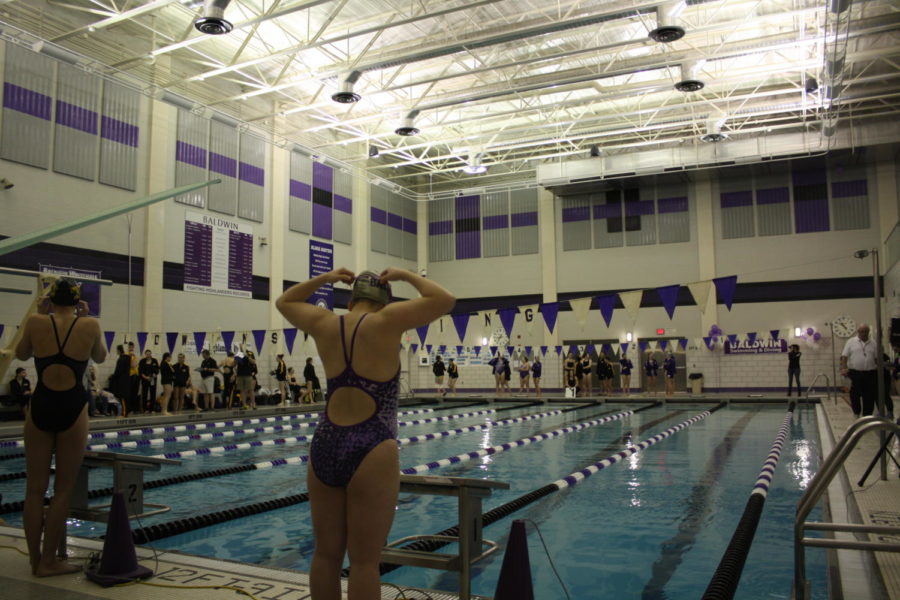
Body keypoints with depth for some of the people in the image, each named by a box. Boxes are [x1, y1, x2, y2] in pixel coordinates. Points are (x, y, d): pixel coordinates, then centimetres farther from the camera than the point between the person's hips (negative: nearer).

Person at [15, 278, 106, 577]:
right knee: (63, 490, 8)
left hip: (40, 406, 2)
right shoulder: (89, 325, -4)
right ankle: (49, 561, 13)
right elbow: (100, 357, 15)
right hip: (72, 407, -1)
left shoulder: (37, 322, -3)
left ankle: (35, 560, 20)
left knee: (35, 488, 12)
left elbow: (21, 354, 17)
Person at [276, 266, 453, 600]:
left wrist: (325, 279, 21)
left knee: (326, 555, 15)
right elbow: (444, 300, -8)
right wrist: (405, 276, 4)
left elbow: (284, 301, 24)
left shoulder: (324, 324, 5)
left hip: (324, 447, 5)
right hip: (370, 452, -5)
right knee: (364, 561, 3)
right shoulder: (385, 322, -8)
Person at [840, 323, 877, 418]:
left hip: (870, 374, 2)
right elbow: (844, 356, -1)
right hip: (855, 373, -2)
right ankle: (856, 413, 20)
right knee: (855, 395, -1)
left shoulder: (873, 343, 9)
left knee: (869, 397, 3)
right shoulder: (851, 342, 3)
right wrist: (844, 368, -13)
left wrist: (879, 372, 1)